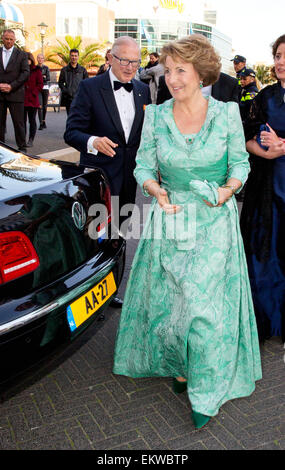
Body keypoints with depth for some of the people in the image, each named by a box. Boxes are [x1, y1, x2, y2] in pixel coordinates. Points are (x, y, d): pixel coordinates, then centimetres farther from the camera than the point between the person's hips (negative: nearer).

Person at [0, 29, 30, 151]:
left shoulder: (21, 55, 7)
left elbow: (26, 73, -2)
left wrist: (11, 86, -10)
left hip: (15, 94, -2)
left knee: (18, 122, -2)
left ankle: (22, 148, 4)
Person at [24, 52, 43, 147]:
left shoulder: (37, 70, 2)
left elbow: (40, 84, -1)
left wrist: (32, 93, -11)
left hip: (32, 99, -3)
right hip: (22, 99, 3)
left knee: (32, 120, 2)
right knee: (23, 120, 5)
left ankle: (31, 140, 6)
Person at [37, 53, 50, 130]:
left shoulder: (46, 68, 8)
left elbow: (48, 78, -3)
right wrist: (43, 77, -9)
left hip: (45, 88, 2)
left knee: (45, 106, 6)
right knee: (40, 105, -14)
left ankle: (44, 121, 22)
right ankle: (41, 123, -17)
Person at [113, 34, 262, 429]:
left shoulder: (226, 113, -4)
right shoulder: (155, 116, 0)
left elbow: (240, 163, 2)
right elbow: (144, 166, 4)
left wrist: (227, 189, -17)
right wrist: (158, 193, -15)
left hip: (215, 222, -2)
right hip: (170, 220, 2)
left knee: (205, 303, -1)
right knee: (168, 298, 10)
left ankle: (207, 392, 18)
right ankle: (181, 366, 37)